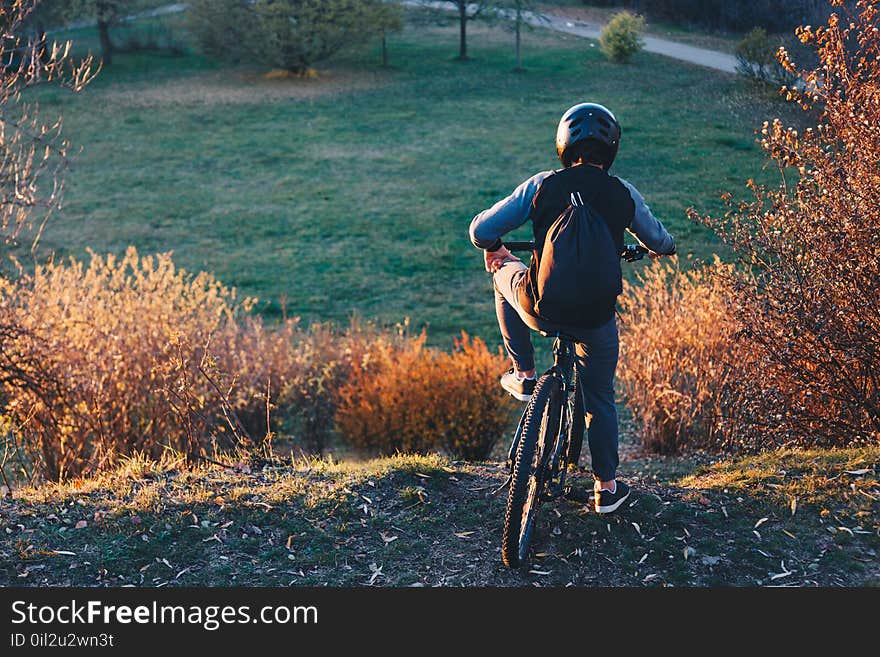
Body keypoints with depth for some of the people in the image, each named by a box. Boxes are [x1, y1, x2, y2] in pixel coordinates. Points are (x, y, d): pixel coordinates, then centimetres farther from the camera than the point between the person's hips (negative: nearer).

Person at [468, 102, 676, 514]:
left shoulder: (543, 186, -5)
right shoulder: (625, 195, 0)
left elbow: (482, 229, -2)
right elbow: (658, 241, 19)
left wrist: (491, 249, 23)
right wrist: (662, 249, 44)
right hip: (597, 317, 2)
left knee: (506, 272, 30)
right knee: (600, 400, 21)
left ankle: (523, 375, 27)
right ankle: (606, 488, 27)